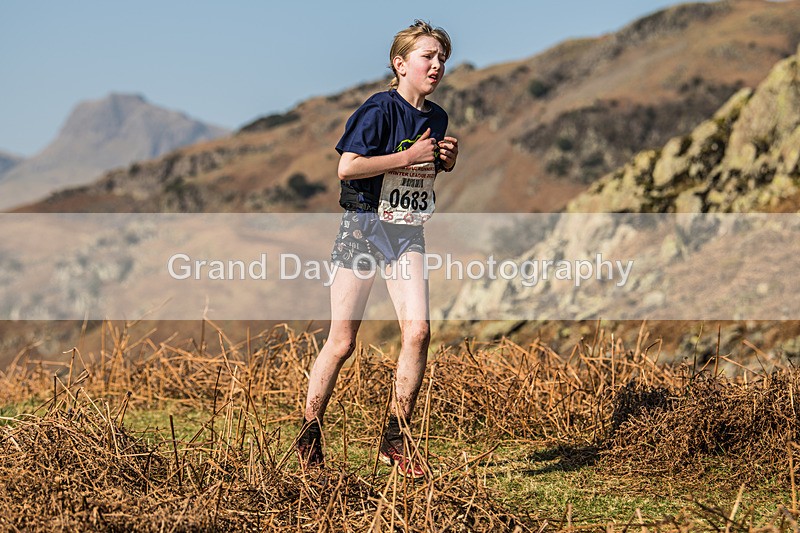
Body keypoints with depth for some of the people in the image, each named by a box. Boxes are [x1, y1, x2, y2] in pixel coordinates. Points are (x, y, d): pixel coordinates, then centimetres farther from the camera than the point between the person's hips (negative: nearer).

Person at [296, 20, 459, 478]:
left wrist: (446, 162, 2)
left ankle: (395, 440, 0)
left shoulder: (437, 118, 10)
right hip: (364, 226, -6)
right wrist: (408, 156, -19)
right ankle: (309, 438, 14)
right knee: (343, 342, -3)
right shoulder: (380, 109, -12)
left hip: (408, 233, 6)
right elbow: (347, 167, -20)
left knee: (418, 330, -11)